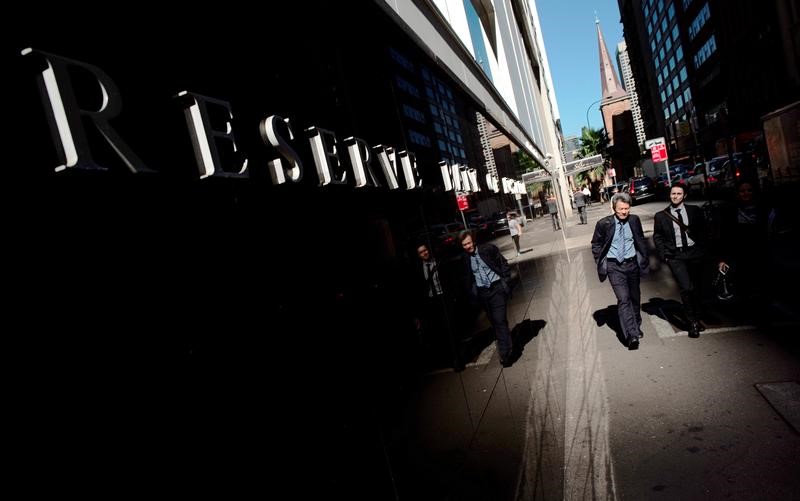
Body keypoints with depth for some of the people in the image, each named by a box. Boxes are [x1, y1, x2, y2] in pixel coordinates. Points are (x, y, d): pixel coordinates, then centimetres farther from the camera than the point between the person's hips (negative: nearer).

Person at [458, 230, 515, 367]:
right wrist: (472, 292, 2)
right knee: (494, 321, 12)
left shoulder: (488, 249, -7)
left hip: (497, 288, -3)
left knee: (500, 320, -11)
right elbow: (467, 278, 10)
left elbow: (503, 264, 0)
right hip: (482, 293, 3)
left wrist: (506, 281, -5)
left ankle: (505, 353, -4)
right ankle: (507, 347, 30)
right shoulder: (464, 259, 0)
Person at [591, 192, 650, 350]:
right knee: (623, 299, -13)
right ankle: (632, 335, -14)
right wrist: (601, 263, -3)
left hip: (632, 263, 4)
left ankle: (636, 327, 37)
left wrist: (644, 259, 10)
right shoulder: (604, 224, -10)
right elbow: (595, 245, 2)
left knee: (635, 297, 16)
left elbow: (641, 240, 13)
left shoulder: (634, 220, -1)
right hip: (614, 266, -3)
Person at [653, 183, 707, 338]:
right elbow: (657, 237, 9)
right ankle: (692, 322, -1)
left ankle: (696, 317, 28)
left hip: (694, 253, 2)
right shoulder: (661, 216, 4)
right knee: (686, 288, -15)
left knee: (696, 288, 10)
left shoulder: (695, 211, 7)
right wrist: (663, 254, 0)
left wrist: (702, 248, 1)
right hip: (675, 256, -2)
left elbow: (703, 230, 11)